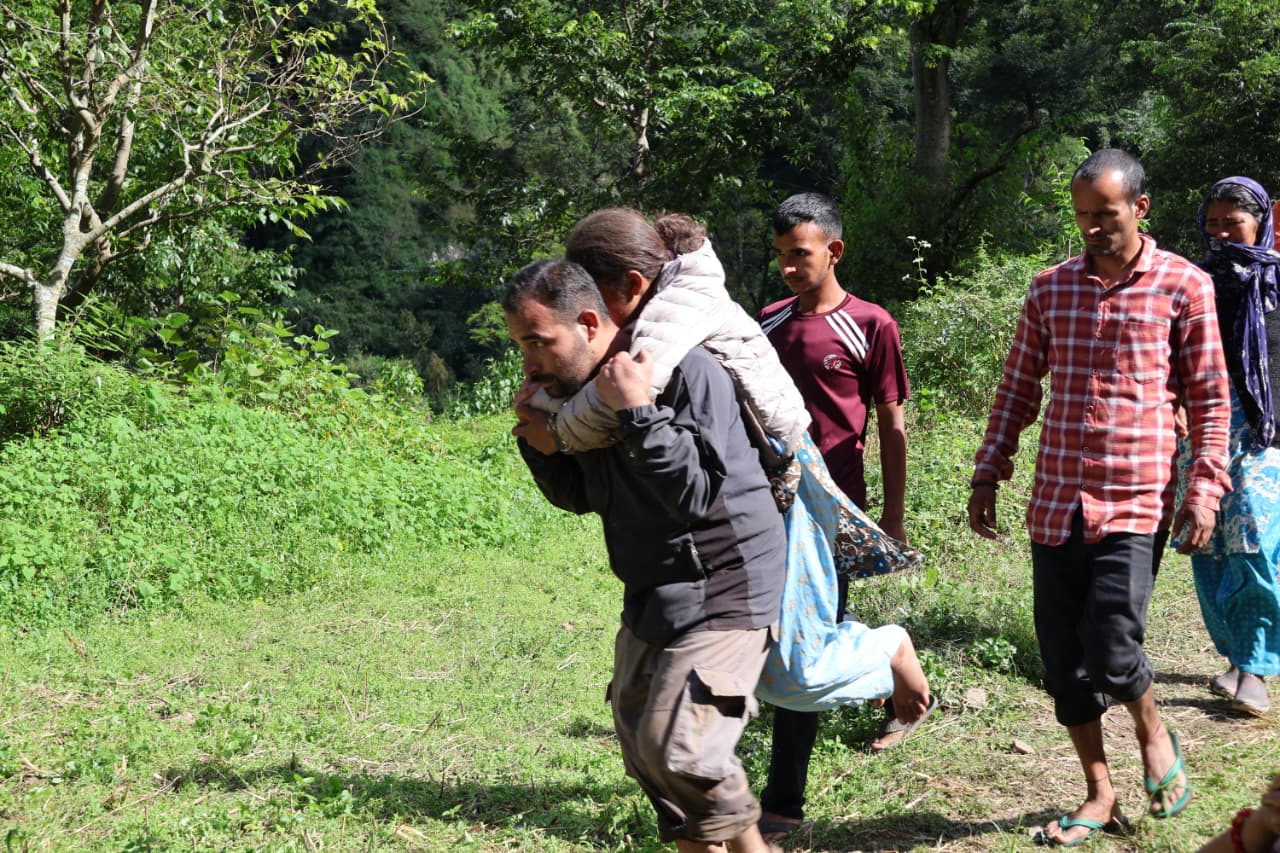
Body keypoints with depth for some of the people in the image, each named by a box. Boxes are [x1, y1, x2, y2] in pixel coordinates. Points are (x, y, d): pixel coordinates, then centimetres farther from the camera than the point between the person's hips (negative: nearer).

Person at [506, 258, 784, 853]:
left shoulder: (688, 373, -20)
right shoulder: (580, 390, 3)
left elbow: (699, 494, -27)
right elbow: (577, 496, 16)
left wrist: (637, 412, -31)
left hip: (721, 593, -8)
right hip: (651, 597, 9)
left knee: (676, 746, -18)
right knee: (640, 745, 11)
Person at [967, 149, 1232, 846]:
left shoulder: (1184, 287, -1)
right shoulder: (1050, 288, 8)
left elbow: (1209, 400, 2)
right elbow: (1017, 389, 13)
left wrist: (1204, 488, -6)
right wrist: (987, 475, 8)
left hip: (1136, 502, -4)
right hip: (1056, 502, 4)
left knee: (1109, 651, -13)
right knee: (1062, 660, 6)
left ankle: (1154, 733, 21)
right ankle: (1100, 795, 24)